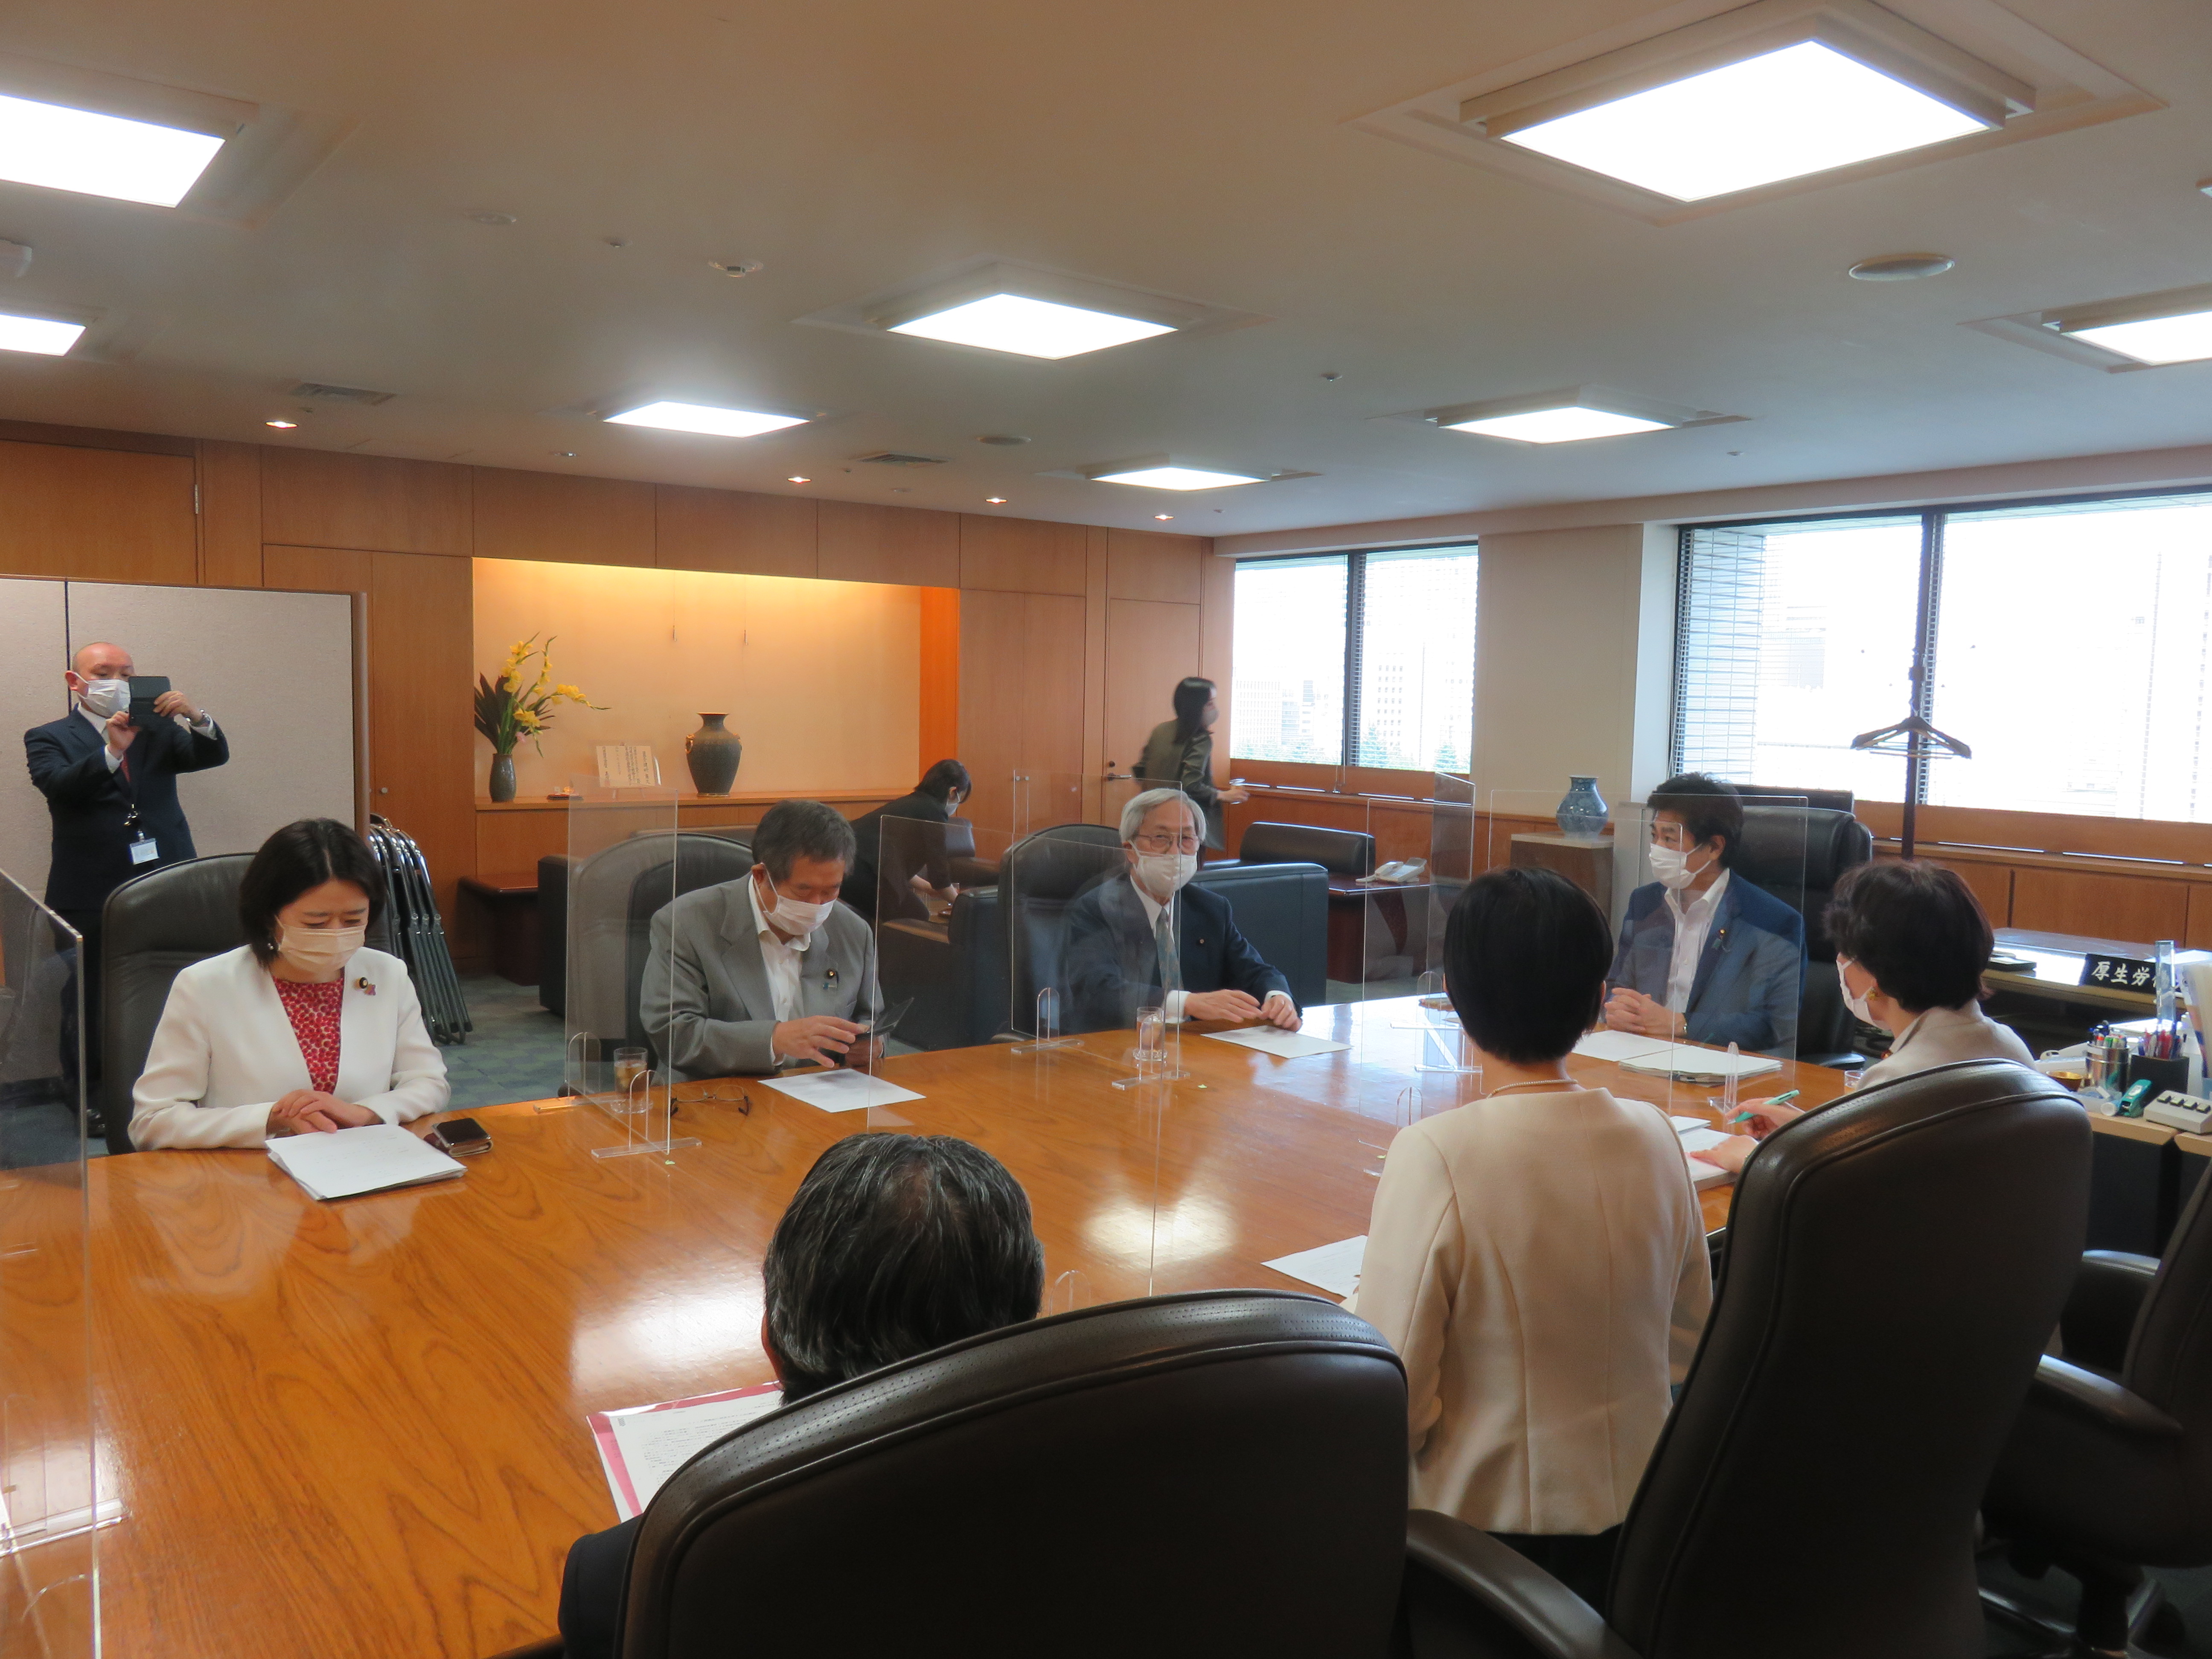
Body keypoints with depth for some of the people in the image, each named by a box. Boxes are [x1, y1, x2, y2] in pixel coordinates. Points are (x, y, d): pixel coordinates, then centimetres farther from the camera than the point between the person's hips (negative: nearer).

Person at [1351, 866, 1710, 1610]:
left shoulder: (1435, 1157, -24)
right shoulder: (1653, 1136, -6)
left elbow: (1392, 1401, -20)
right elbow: (1688, 1347, 7)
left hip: (1483, 1523, -6)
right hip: (1632, 1525, 6)